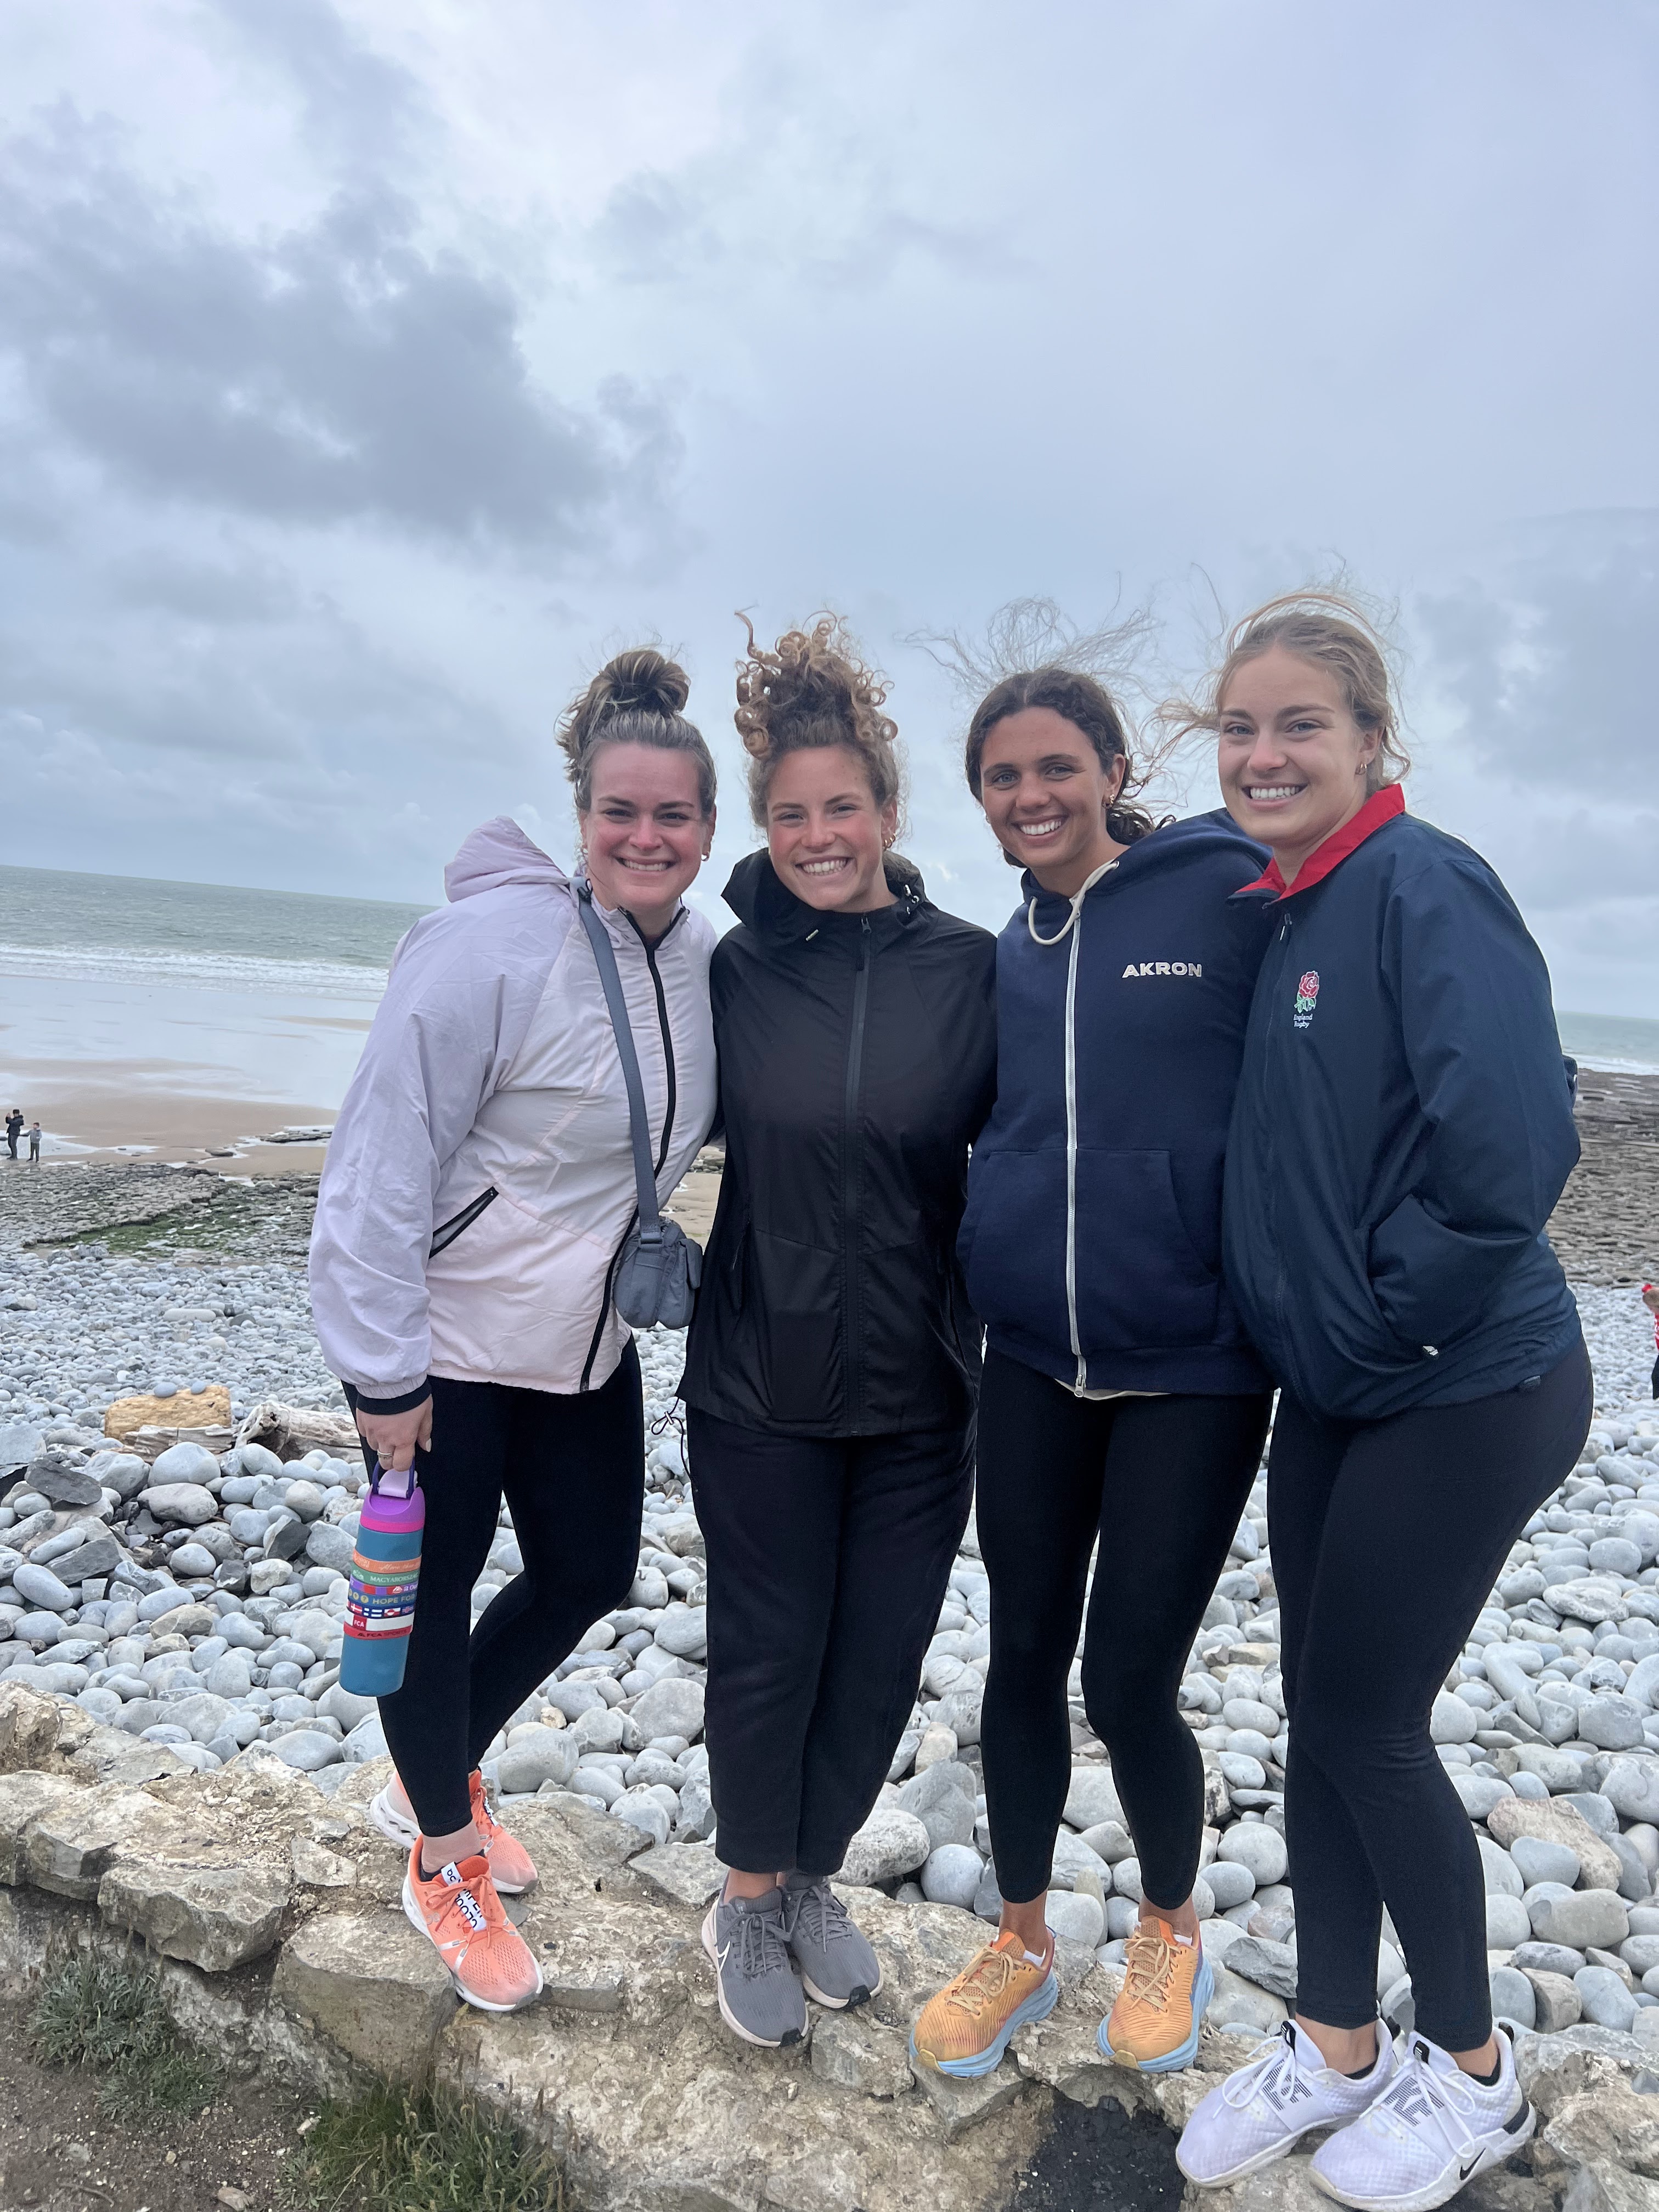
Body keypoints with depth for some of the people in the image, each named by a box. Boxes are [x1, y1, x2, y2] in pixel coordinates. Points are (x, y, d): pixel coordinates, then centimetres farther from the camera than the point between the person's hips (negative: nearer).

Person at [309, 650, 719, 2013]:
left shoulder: (700, 964, -2)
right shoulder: (496, 945, -23)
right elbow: (385, 1160, -21)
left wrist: (636, 1271, 7)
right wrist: (383, 1371, -18)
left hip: (585, 1342, 7)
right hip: (446, 1341, -7)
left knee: (588, 1577, 17)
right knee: (436, 1595, 11)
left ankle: (436, 1781, 45)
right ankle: (445, 1864, 37)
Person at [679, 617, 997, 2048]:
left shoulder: (970, 969, -6)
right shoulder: (733, 972, -5)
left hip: (921, 1390, 1)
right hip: (761, 1382, -1)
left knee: (880, 1663, 14)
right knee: (768, 1654, 12)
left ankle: (814, 1879, 41)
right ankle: (750, 1905, 37)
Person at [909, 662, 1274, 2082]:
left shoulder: (1228, 892, -8)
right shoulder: (1007, 955, 8)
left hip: (1192, 1366, -4)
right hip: (1032, 1359, 5)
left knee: (1130, 1683, 4)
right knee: (1025, 1658, 13)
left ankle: (1172, 1933, 36)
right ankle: (1023, 1941, 38)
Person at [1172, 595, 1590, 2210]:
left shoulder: (1424, 886, -18)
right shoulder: (1282, 912, 8)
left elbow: (1509, 1143, -29)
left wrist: (1394, 1313, -17)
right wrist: (1317, 1319, 9)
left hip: (1465, 1394, -7)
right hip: (1334, 1392, 8)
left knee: (1366, 1721, 4)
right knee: (1321, 1709, 14)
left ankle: (1472, 2072, 31)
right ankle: (1333, 2046, 35)